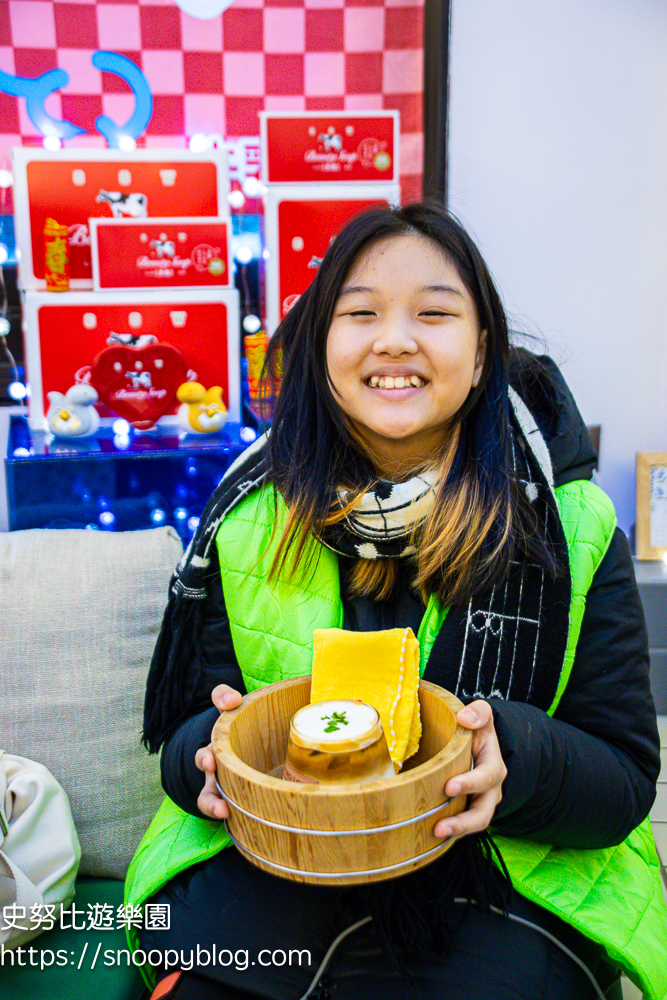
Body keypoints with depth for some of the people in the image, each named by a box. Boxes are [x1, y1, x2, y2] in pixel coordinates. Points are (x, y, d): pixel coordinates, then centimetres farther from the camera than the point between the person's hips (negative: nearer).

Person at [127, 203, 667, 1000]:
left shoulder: (573, 528, -7)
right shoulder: (249, 521, -2)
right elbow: (185, 734, 5)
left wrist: (514, 757, -25)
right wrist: (212, 753, -19)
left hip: (504, 872, 1)